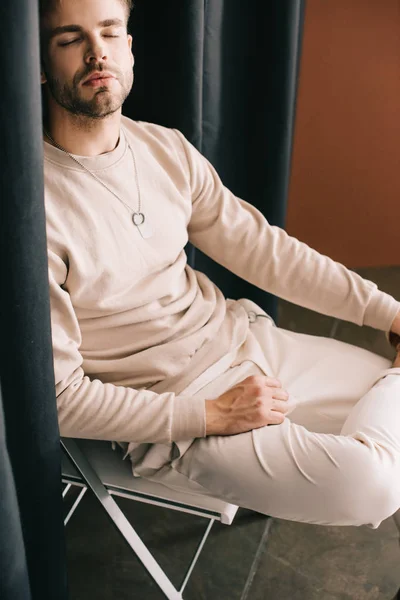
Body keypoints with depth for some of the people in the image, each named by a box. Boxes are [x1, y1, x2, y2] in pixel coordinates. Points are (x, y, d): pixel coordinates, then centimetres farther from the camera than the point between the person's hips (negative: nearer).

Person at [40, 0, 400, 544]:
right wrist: (212, 415, -21)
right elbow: (57, 394, -18)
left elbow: (260, 246, 4)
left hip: (241, 335, 7)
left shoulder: (167, 149, 0)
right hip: (170, 412, -6)